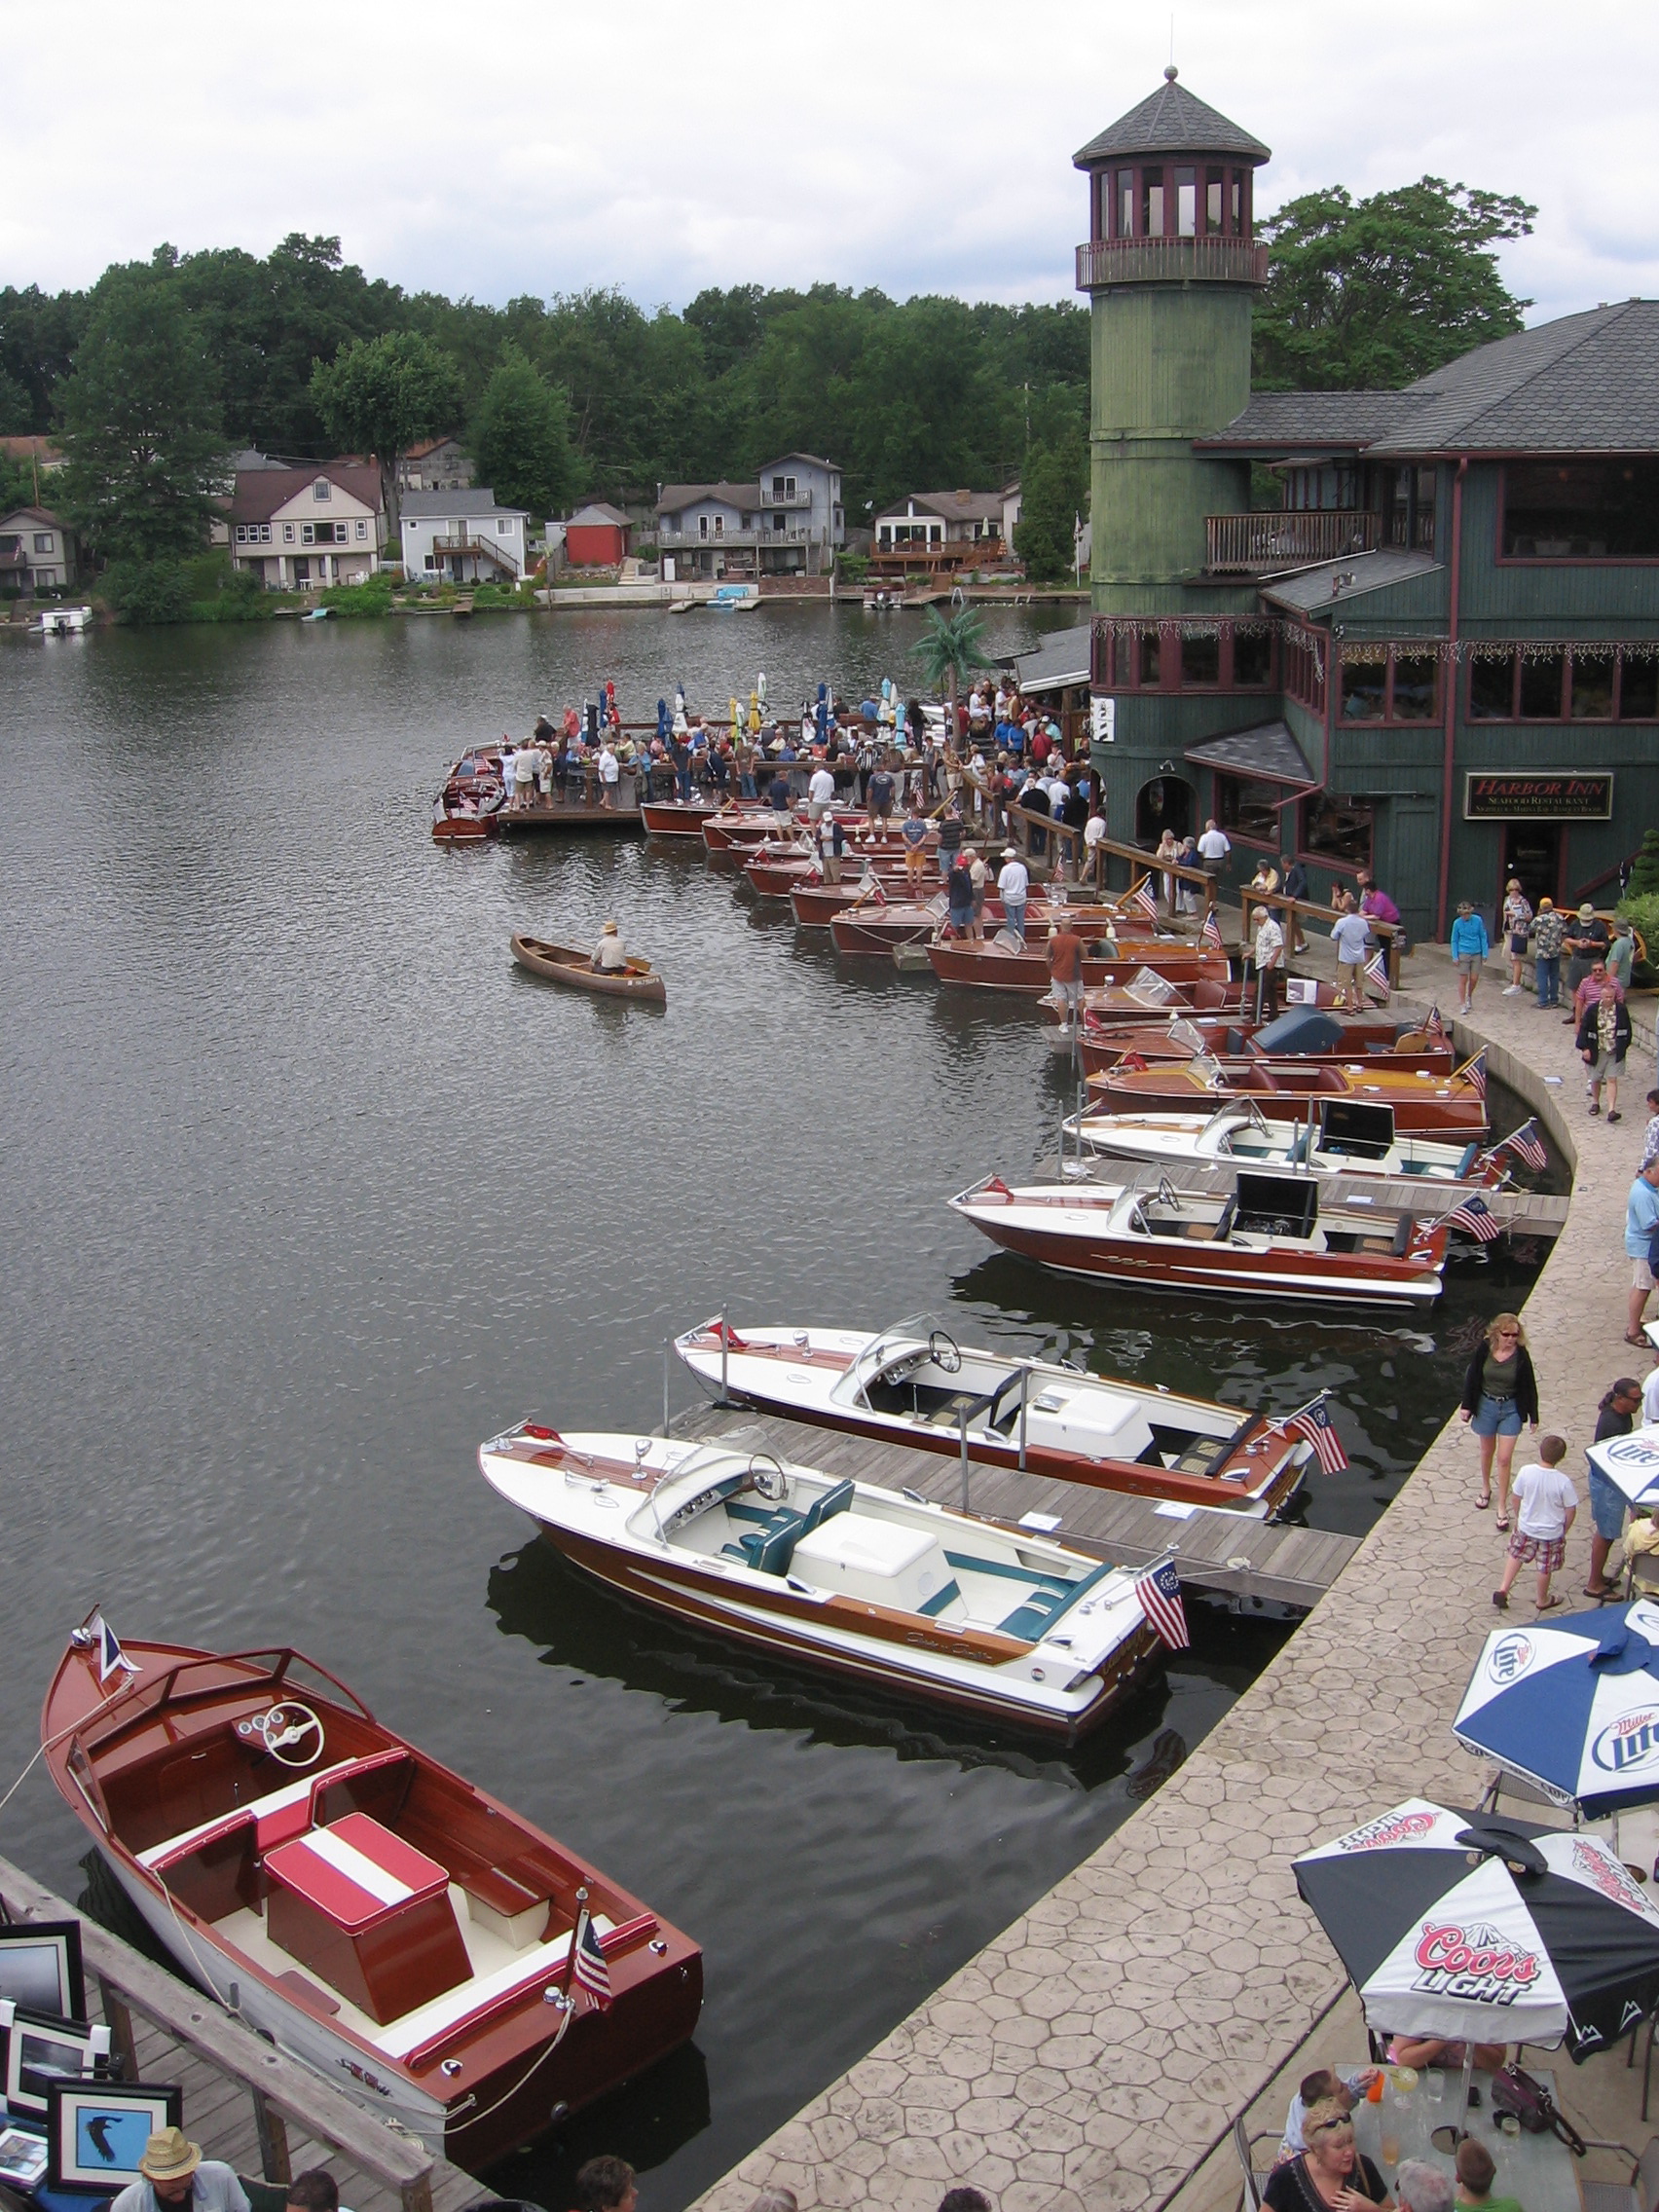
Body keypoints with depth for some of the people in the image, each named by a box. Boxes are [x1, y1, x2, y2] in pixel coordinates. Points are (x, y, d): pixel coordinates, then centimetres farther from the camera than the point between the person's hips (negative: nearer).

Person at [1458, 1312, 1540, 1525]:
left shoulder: (1521, 1355, -15)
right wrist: (1467, 1406, 0)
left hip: (1511, 1409, -1)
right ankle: (1486, 1489, 44)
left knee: (1504, 1458, -1)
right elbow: (1472, 1377, -3)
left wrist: (1533, 1416, -2)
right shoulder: (1485, 1348, -14)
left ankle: (1502, 1507, 8)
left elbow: (1529, 1386, -6)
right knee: (1487, 1452, 21)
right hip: (1486, 1405, 1)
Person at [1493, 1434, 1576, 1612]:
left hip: (1526, 1528, 2)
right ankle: (1543, 1600, 37)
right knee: (1545, 1568, 18)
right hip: (1552, 1533, -2)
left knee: (1516, 1556, 26)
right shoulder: (1563, 1481, -25)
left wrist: (1518, 1517, 13)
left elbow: (1517, 1498, -6)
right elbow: (1571, 1511, -14)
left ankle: (1503, 1589, 24)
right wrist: (1564, 1530, 5)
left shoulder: (1526, 1472, -20)